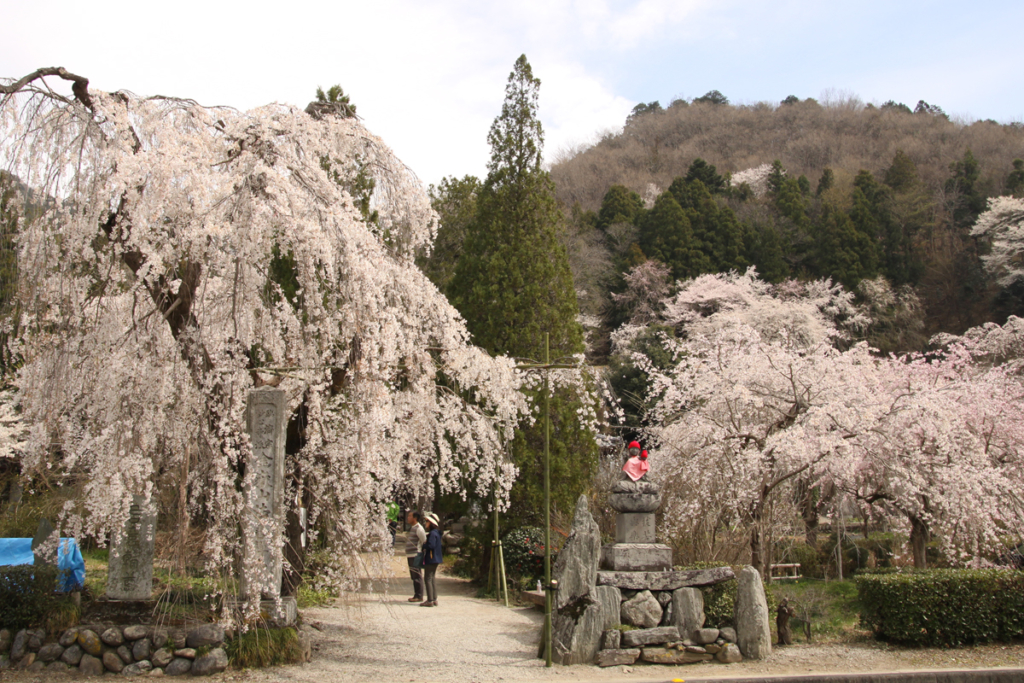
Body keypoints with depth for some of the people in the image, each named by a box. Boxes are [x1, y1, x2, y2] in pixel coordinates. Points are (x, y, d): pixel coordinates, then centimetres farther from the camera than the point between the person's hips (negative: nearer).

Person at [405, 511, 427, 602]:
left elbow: (424, 541, -16)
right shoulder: (412, 528, 17)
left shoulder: (418, 528, -13)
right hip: (410, 556, 10)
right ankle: (416, 595, 18)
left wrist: (422, 553, -13)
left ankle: (419, 596, -2)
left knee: (417, 576, -6)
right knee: (414, 577, 13)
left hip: (416, 556, -10)